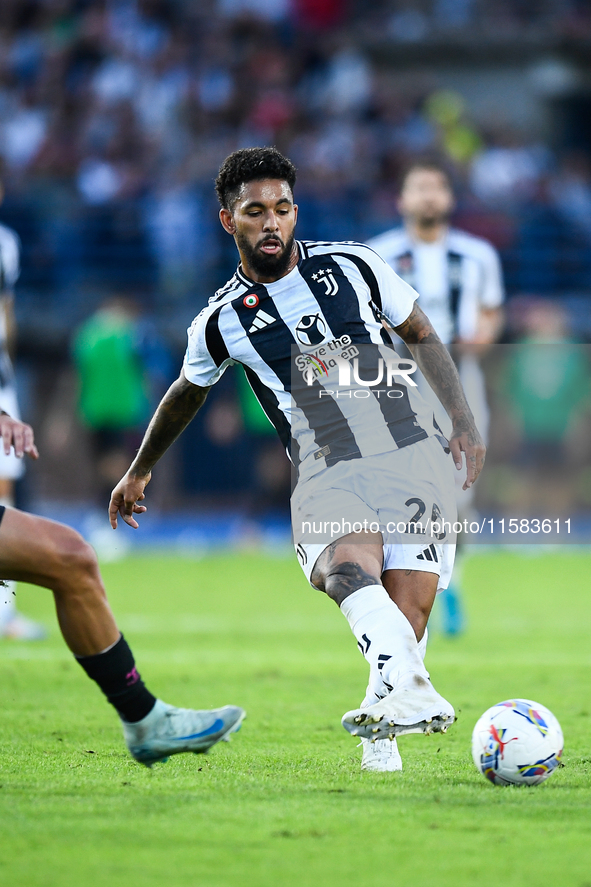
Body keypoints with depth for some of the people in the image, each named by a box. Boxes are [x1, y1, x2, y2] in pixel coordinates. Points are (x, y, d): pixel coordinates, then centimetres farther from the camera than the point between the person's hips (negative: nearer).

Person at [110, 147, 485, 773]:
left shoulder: (353, 266, 6)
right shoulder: (221, 322, 6)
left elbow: (420, 334, 19)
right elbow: (187, 393, 26)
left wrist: (463, 421, 10)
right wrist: (140, 470, 38)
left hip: (413, 451, 1)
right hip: (329, 471, -1)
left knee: (409, 603, -17)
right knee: (348, 565, -34)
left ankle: (382, 728, 3)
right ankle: (415, 696, -55)